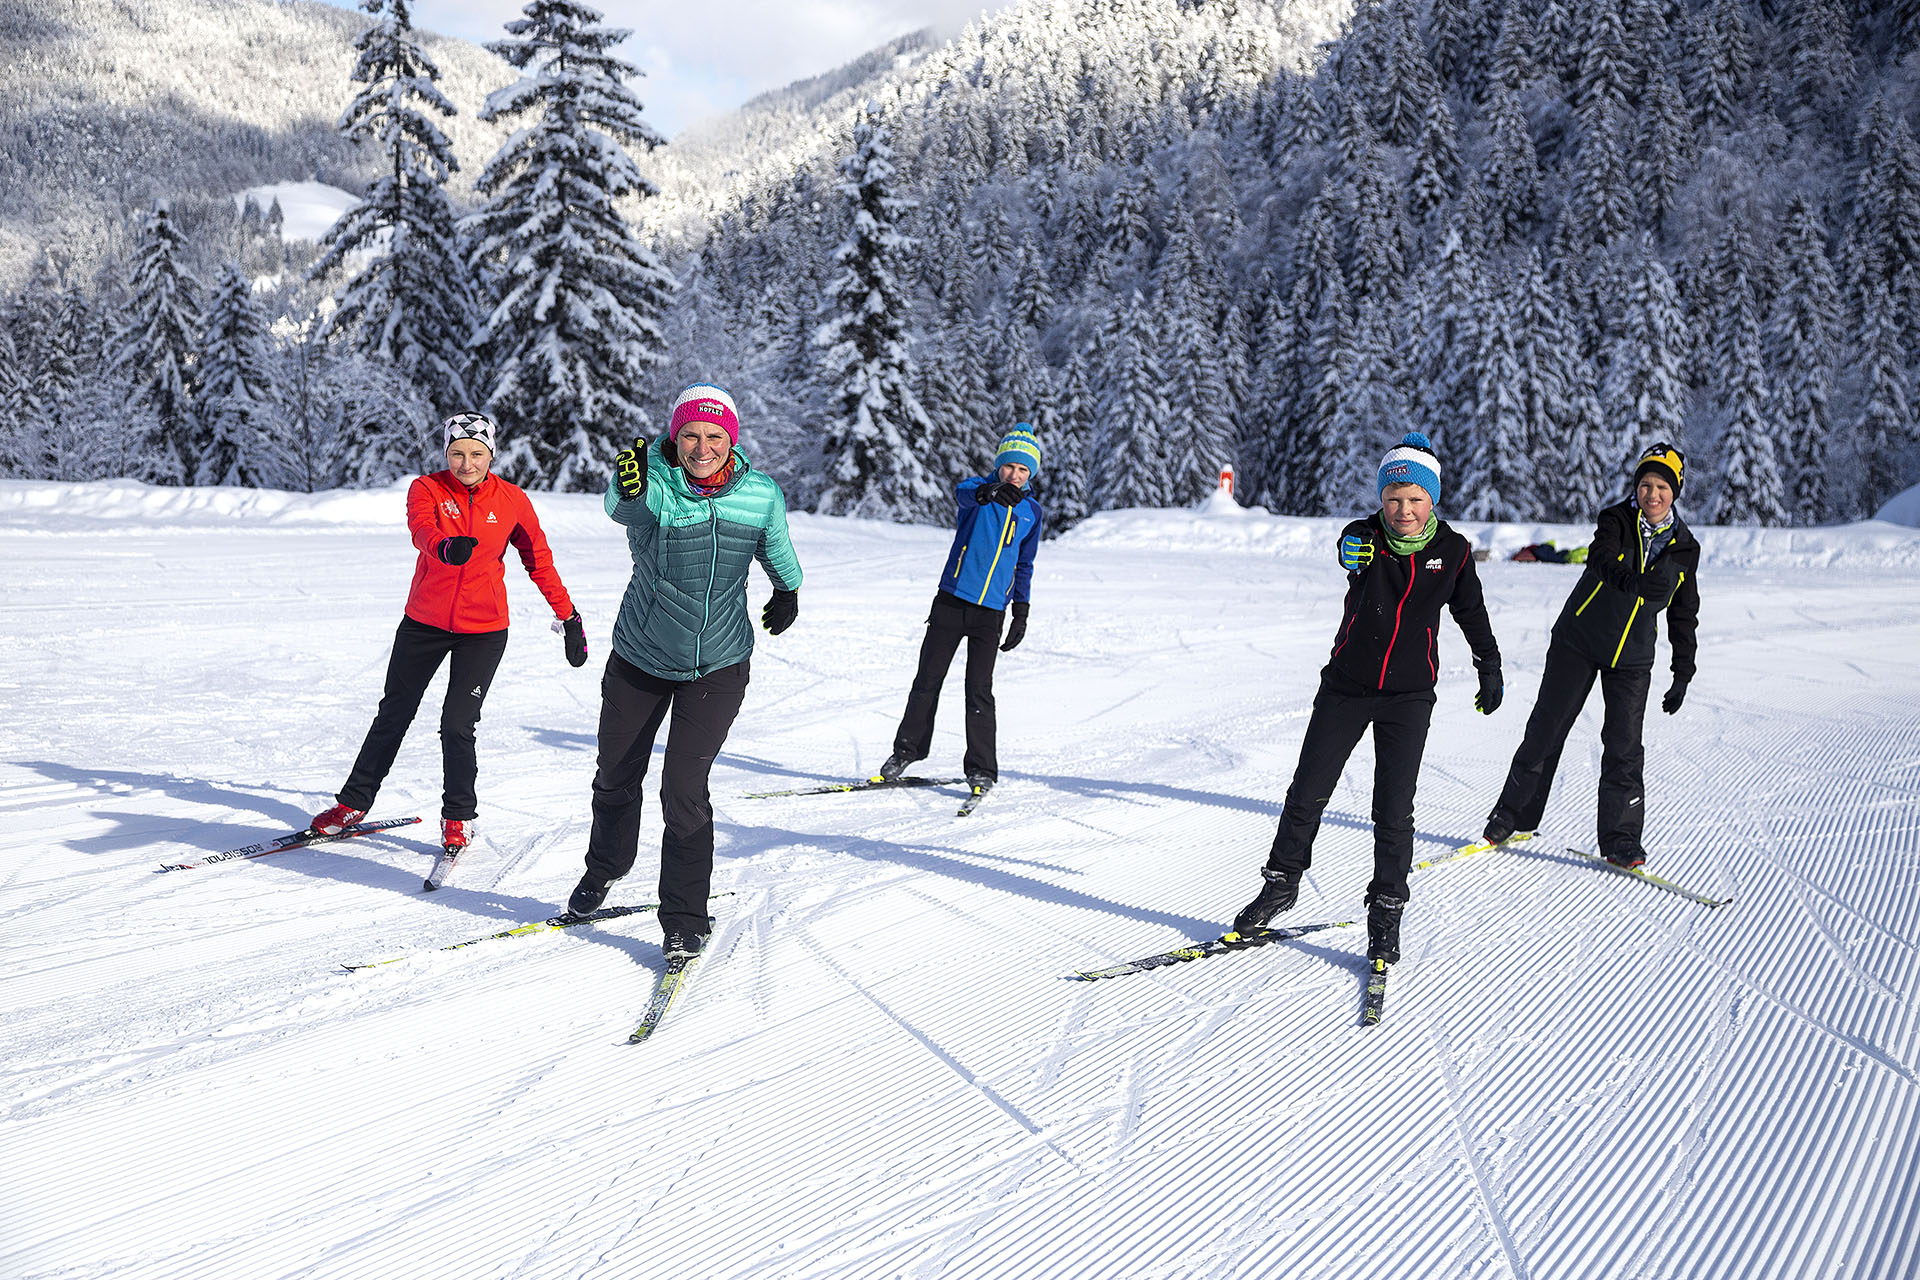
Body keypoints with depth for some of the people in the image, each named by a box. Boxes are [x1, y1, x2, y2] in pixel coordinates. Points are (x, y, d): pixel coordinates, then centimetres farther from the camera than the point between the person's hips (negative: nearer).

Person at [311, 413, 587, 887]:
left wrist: (569, 617, 4)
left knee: (457, 725, -8)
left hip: (484, 630, -1)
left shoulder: (512, 501, -5)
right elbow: (422, 529, -29)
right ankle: (354, 802, 32)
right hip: (424, 622, 1)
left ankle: (459, 819, 12)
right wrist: (447, 547, -52)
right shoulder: (427, 489, -8)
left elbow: (539, 561, 4)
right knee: (394, 713, 14)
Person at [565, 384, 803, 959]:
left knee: (684, 789, -10)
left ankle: (686, 920, 7)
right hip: (639, 658, 1)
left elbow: (775, 546, 12)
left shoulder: (762, 495, -9)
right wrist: (628, 485, -66)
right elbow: (619, 505, -43)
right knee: (616, 776, 19)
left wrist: (788, 589, 30)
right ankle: (604, 868, 48)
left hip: (719, 667, 0)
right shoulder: (654, 484, -19)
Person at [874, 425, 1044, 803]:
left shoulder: (1031, 511, 9)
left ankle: (982, 769, 5)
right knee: (928, 680, 5)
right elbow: (964, 493, -28)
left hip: (992, 612, 1)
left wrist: (1021, 612, 13)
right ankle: (906, 751, 21)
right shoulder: (978, 489, -2)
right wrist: (990, 491, -52)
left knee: (979, 688, -4)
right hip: (952, 601, -1)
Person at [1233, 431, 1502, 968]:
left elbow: (1471, 611, 12)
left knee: (1393, 810, -4)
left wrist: (1490, 668, 22)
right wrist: (1356, 555, -44)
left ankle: (1386, 910, 11)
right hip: (1345, 686, 1)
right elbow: (1350, 551, -23)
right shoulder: (1364, 536, -3)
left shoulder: (1452, 550, -1)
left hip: (1409, 696, 0)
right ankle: (1281, 882, 25)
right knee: (1307, 793, 5)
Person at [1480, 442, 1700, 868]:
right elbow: (1601, 559, -31)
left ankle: (1621, 837, 6)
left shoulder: (1684, 548, 1)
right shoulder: (1616, 520, -9)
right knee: (1546, 728, 3)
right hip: (1579, 640, -2)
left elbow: (1684, 615, 9)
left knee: (1624, 745, -4)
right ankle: (1513, 813, 18)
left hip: (1632, 657, 2)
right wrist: (1635, 582, -51)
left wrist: (1683, 674, 7)